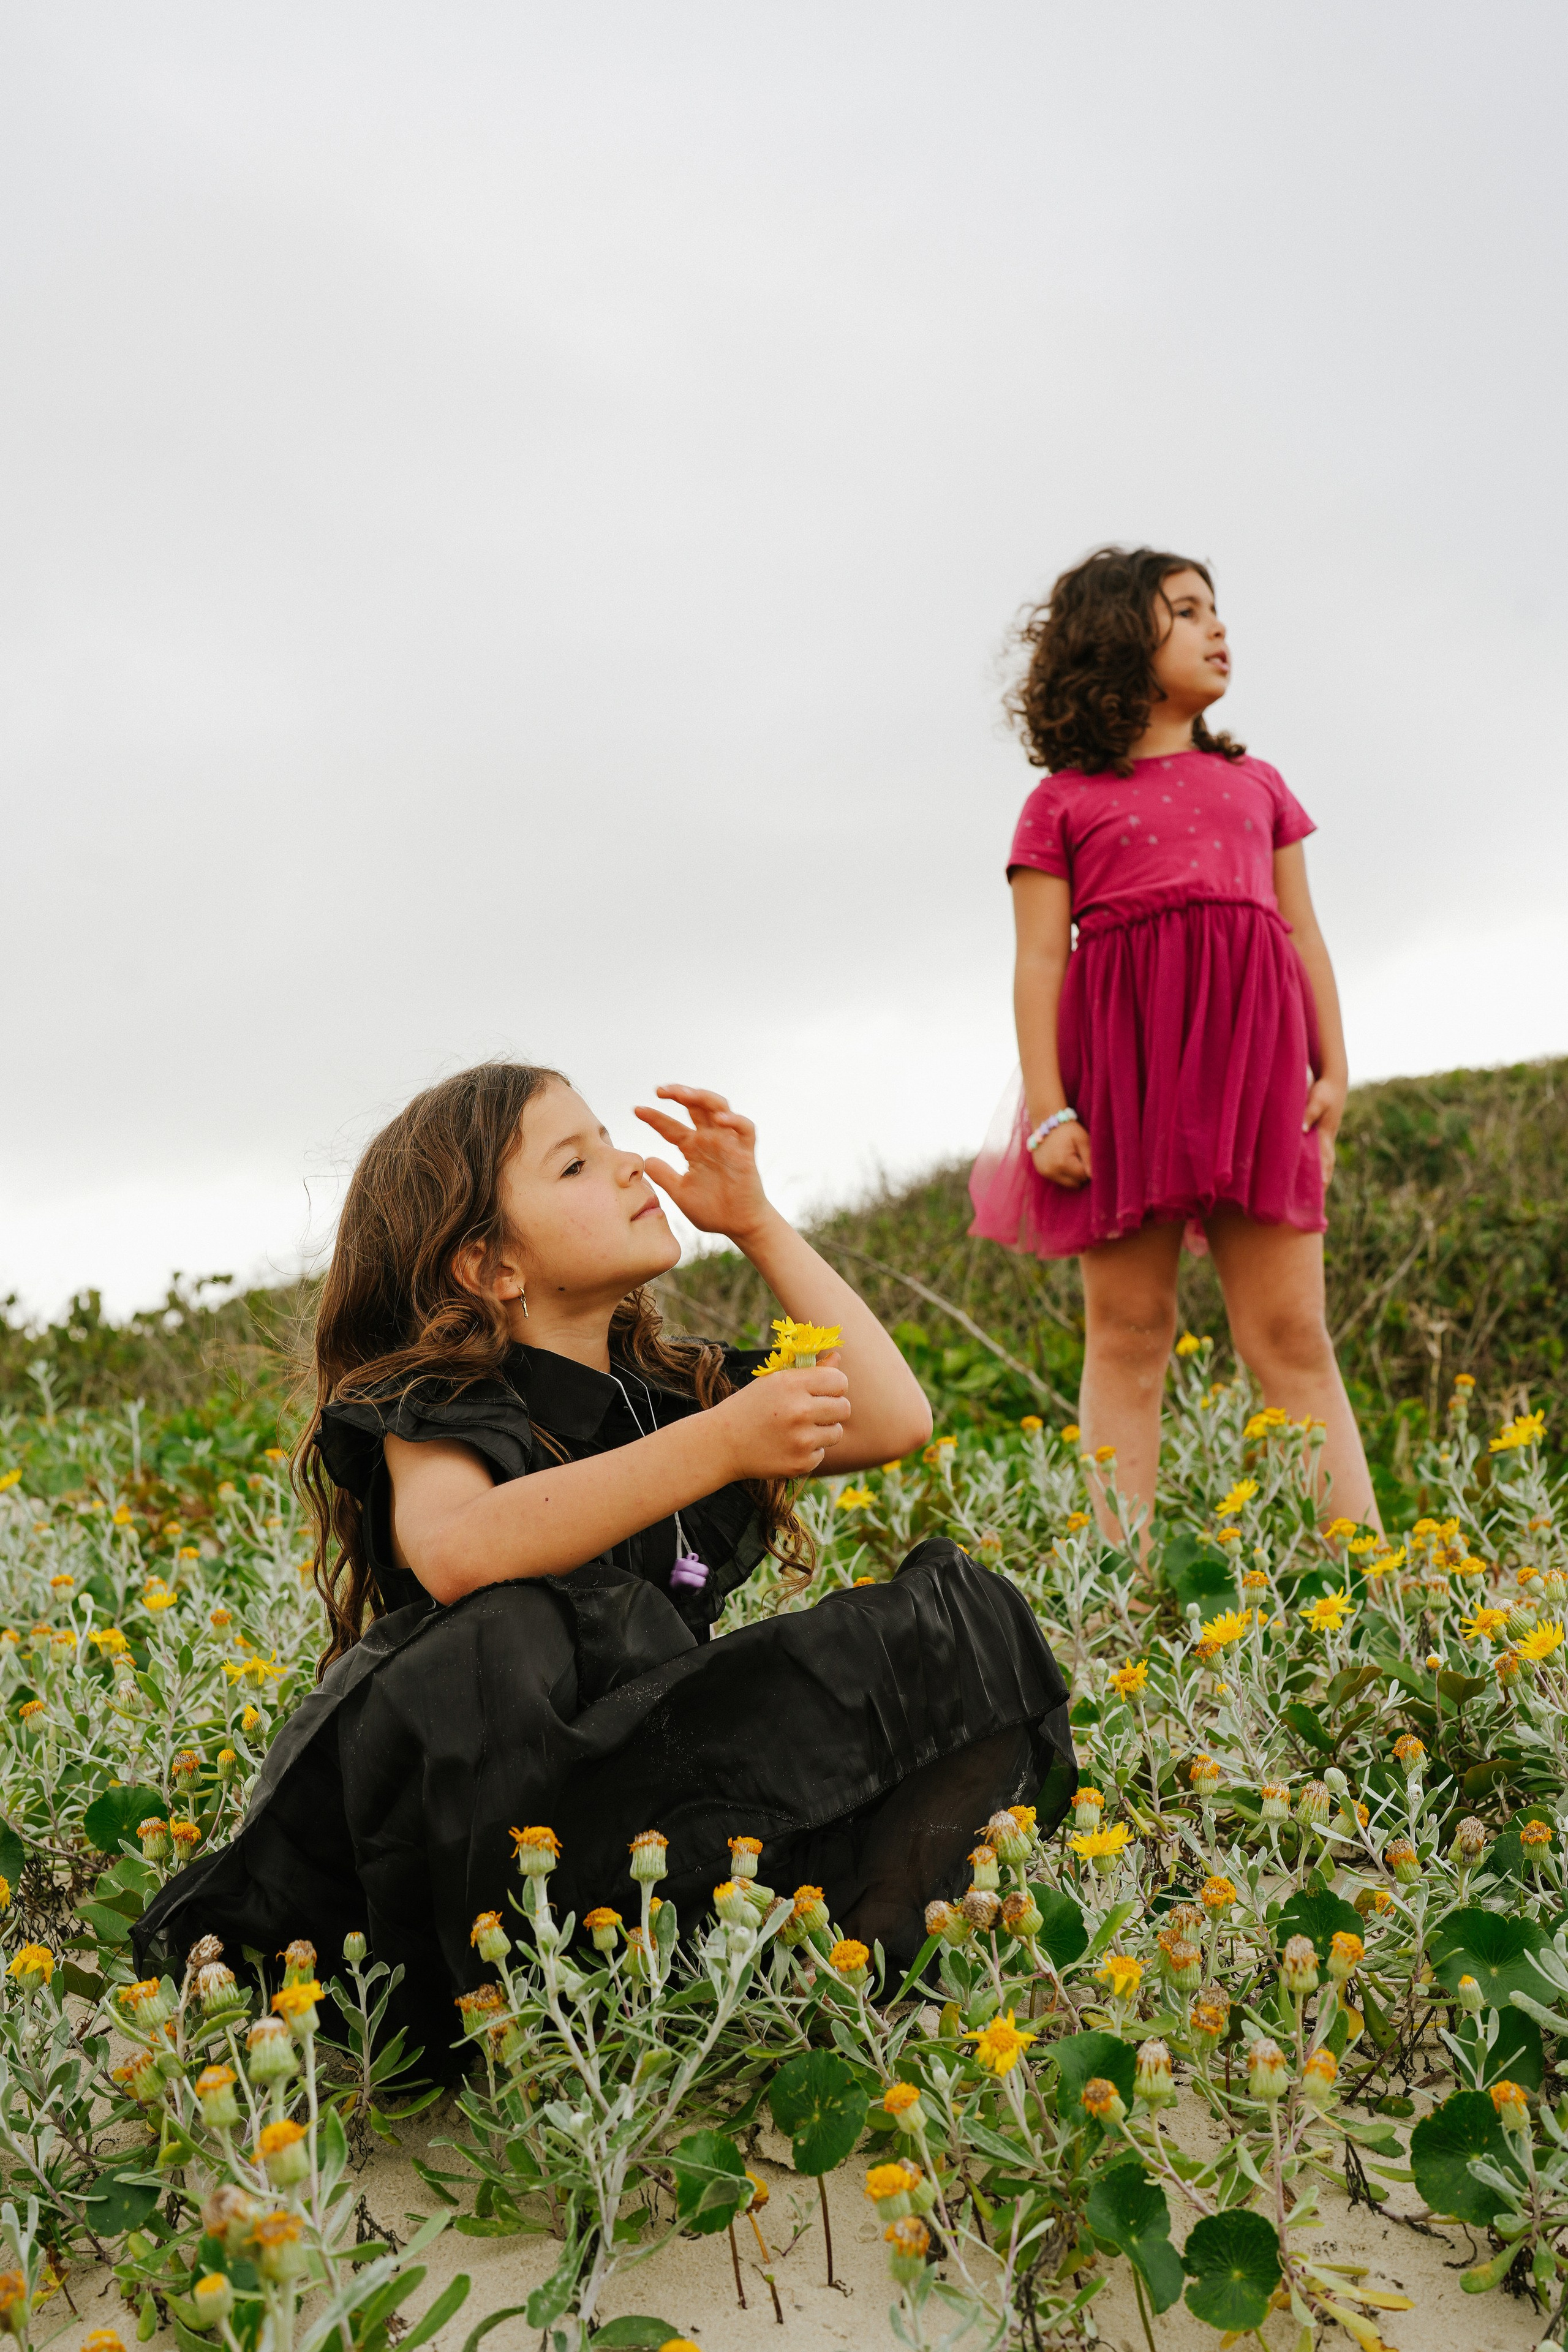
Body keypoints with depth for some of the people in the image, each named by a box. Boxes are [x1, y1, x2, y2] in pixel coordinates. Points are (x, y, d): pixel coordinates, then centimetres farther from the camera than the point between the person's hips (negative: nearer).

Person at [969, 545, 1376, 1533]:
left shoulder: (1258, 783, 22)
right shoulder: (1062, 802, 10)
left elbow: (1305, 936, 18)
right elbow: (1040, 961, 2)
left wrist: (1333, 1071, 7)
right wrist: (1047, 1110, -8)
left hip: (1252, 1058, 3)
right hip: (1124, 1056, -3)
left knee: (1292, 1337, 0)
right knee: (1127, 1338, -1)